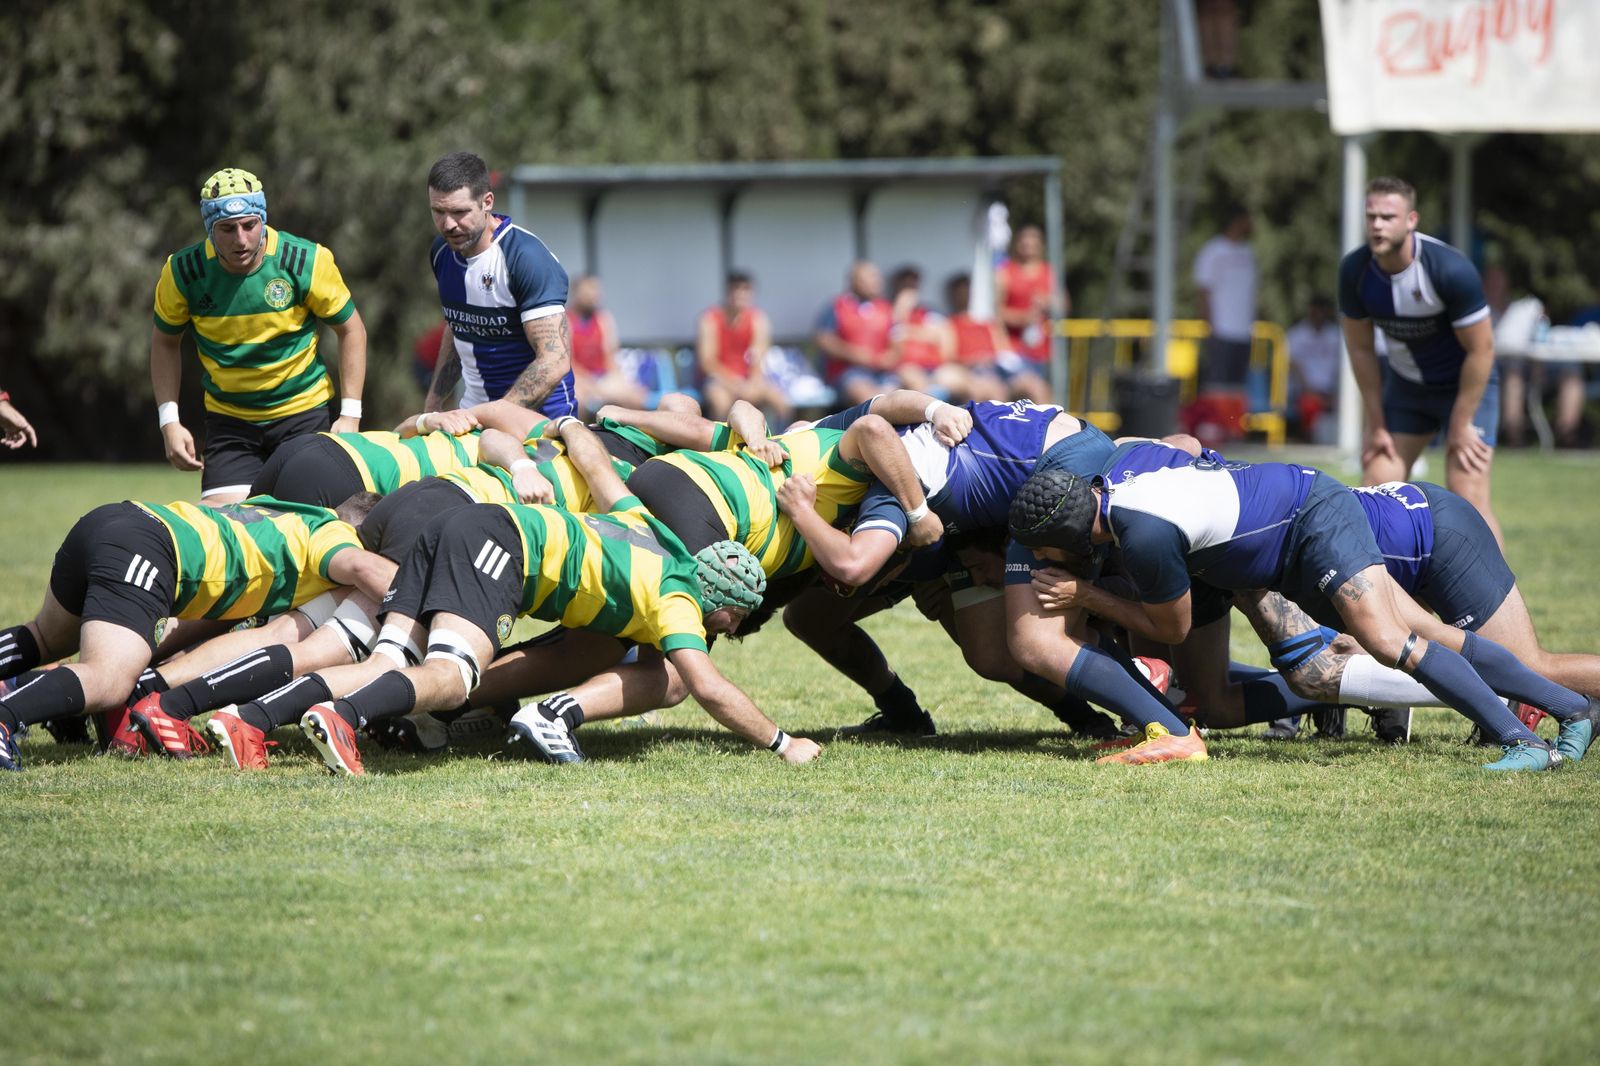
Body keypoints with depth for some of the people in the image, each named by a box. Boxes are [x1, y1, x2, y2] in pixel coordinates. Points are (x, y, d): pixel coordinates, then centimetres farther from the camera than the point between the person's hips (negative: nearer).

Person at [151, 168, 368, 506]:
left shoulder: (308, 262, -17)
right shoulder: (182, 272, -13)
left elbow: (351, 330, -3)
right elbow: (165, 342, 5)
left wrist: (350, 414, -9)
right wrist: (169, 421, -4)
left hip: (304, 413, -1)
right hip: (228, 421, 1)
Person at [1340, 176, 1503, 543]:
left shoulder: (1451, 270, -29)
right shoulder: (1354, 271, -16)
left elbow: (1481, 350, -21)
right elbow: (1361, 349, -3)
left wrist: (1460, 424, -16)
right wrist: (1377, 425, -1)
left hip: (1466, 383, -5)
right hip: (1405, 385, 5)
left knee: (1467, 495, -14)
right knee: (1377, 484, -1)